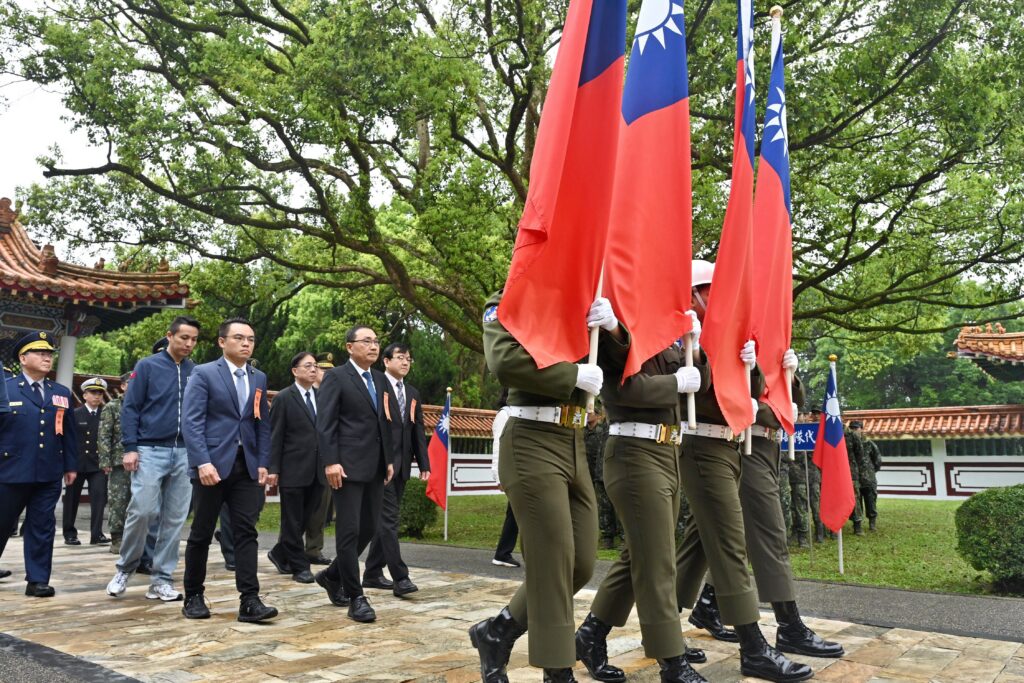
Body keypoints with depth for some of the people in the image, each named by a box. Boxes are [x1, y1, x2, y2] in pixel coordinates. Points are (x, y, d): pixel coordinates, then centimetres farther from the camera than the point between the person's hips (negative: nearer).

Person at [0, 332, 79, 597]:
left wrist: (71, 465, 9)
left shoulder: (62, 393, 10)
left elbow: (69, 432, 12)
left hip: (49, 475, 2)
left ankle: (38, 580, 11)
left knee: (42, 526, 5)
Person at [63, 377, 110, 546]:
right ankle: (69, 534, 21)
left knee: (99, 496, -11)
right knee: (72, 499, 9)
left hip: (98, 464, 0)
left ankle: (96, 534, -8)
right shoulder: (75, 414, 2)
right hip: (77, 462, 0)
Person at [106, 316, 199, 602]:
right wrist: (129, 447, -9)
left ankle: (161, 579, 13)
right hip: (151, 450, -3)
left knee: (174, 519, 4)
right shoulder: (147, 366, -1)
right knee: (141, 512, -7)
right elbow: (130, 408, -2)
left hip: (185, 454, 3)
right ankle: (125, 568, 17)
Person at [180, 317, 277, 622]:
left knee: (246, 533, -1)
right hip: (213, 463, -4)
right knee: (202, 533, 7)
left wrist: (263, 463, 4)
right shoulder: (203, 374, -2)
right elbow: (191, 421, -10)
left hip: (246, 465, 4)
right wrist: (203, 462, -19)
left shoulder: (259, 378, 13)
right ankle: (193, 596, 23)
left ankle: (249, 601, -1)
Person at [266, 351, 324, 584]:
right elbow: (275, 436, -5)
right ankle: (300, 566, 14)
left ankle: (280, 554, 30)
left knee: (305, 519, 10)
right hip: (293, 469, -5)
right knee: (293, 521, 4)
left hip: (317, 470, 5)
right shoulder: (284, 398, -2)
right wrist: (273, 469, -10)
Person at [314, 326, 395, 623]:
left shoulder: (380, 379, 16)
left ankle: (332, 576, 29)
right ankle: (355, 597, 6)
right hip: (348, 465, -7)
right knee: (349, 531, -3)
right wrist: (330, 462, -18)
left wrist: (389, 459, 13)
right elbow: (325, 423, -10)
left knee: (369, 528, 10)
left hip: (375, 467, 7)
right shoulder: (336, 377, -4)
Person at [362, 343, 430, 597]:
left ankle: (372, 573, 21)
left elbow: (418, 431, 15)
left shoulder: (413, 394, 17)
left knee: (385, 519, 12)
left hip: (401, 465, 7)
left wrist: (424, 464, 8)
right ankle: (400, 578, -9)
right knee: (388, 519, -9)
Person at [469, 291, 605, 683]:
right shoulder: (507, 302, -1)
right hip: (533, 444, -7)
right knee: (553, 562, -3)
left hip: (574, 444, 7)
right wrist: (574, 375, -16)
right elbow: (504, 360, -20)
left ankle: (497, 632, 25)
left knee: (582, 564, 8)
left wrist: (610, 326, -5)